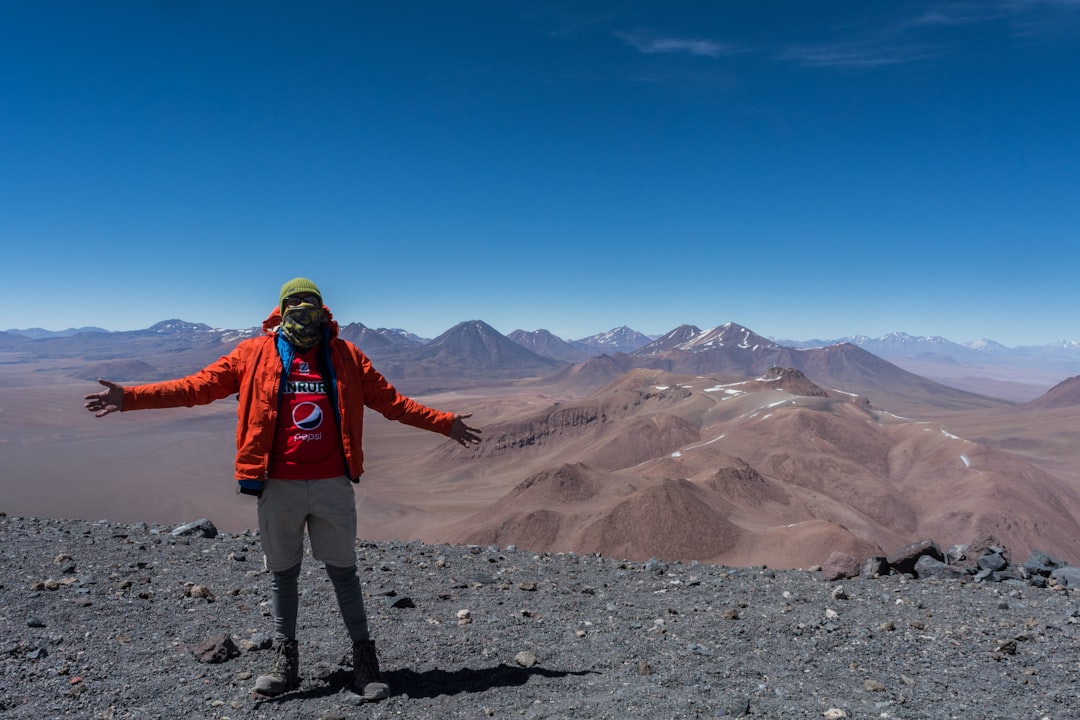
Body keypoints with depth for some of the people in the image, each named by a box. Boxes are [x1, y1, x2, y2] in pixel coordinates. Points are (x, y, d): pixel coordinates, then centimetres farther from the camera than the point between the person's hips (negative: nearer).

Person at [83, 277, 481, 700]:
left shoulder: (344, 356, 4)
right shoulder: (255, 354, 2)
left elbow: (391, 401, 8)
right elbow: (196, 387, 2)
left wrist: (445, 424, 6)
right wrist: (129, 397, -5)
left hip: (332, 485, 0)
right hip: (279, 487, 1)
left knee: (343, 572, 8)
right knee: (282, 574, 13)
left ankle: (365, 660, 19)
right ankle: (285, 661, 28)